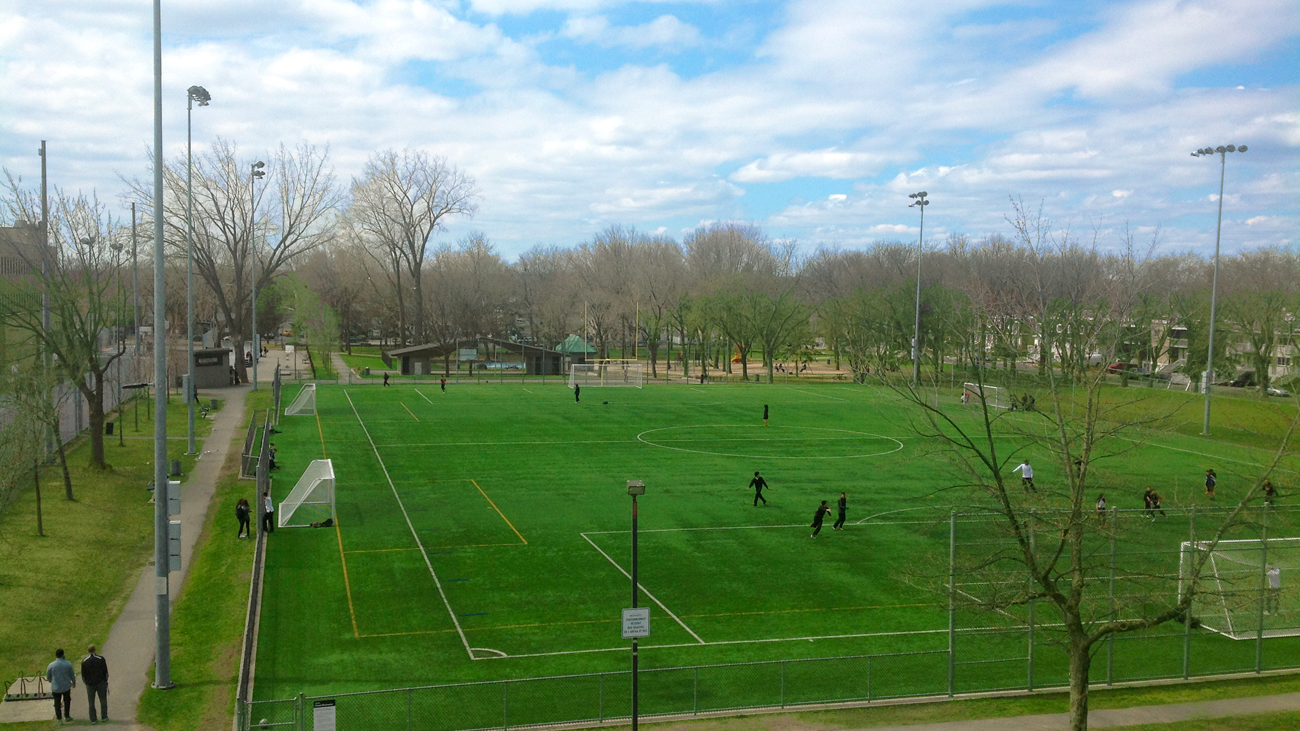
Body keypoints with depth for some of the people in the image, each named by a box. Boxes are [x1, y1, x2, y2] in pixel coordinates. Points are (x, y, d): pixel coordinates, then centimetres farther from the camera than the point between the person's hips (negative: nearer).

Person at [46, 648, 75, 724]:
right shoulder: (68, 664, -11)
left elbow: (48, 677, 1)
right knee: (67, 701, 21)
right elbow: (72, 675, -1)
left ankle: (59, 719, 15)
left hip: (56, 687, -1)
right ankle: (67, 716, 27)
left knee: (57, 703, 12)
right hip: (66, 686, 1)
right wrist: (74, 683, 18)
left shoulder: (51, 665, -12)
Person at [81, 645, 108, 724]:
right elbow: (106, 672, -7)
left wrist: (86, 683, 15)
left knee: (91, 702, 11)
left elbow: (83, 675, -2)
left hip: (90, 684, 1)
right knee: (103, 700, 14)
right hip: (101, 683, -1)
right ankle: (104, 717, 16)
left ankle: (93, 719, 13)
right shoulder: (101, 659, -12)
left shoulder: (84, 661, -7)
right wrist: (106, 680, 10)